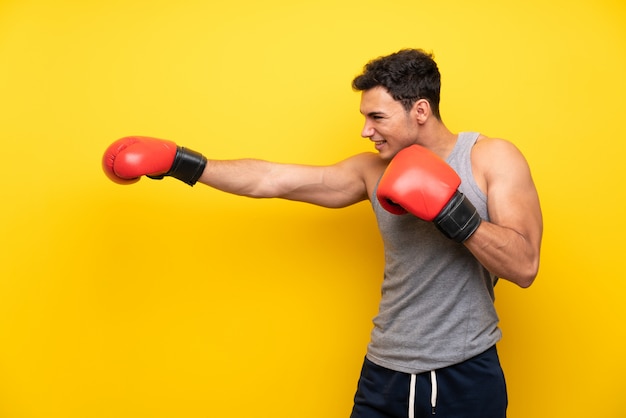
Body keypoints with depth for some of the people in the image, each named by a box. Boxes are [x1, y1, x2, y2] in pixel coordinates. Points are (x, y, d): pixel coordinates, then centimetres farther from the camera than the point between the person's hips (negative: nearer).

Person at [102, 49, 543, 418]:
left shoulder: (493, 158, -7)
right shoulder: (374, 170, 0)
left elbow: (524, 266, -14)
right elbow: (271, 179, -2)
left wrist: (452, 212, -25)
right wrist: (181, 163, -4)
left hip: (465, 376, -3)